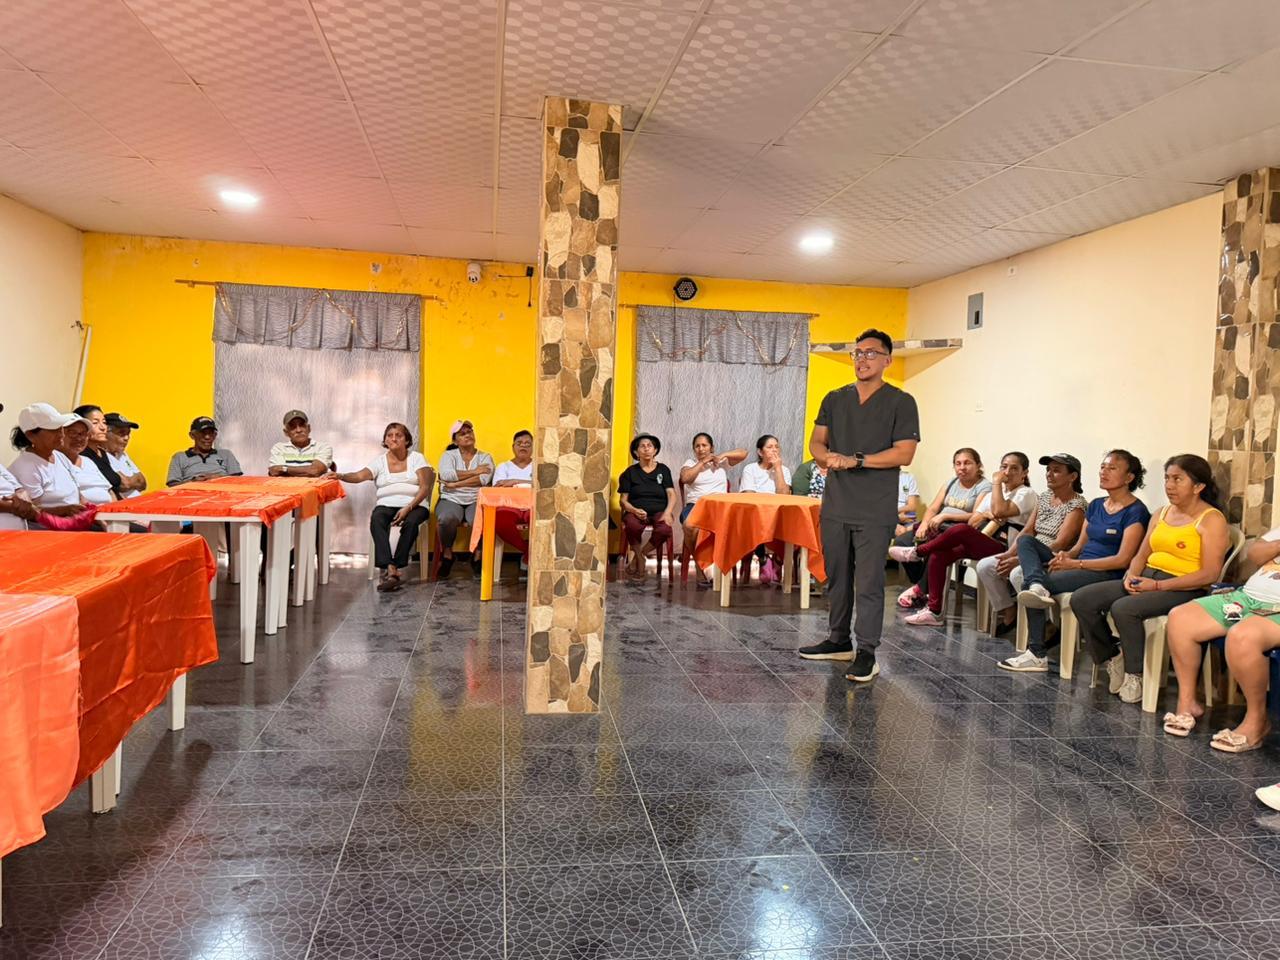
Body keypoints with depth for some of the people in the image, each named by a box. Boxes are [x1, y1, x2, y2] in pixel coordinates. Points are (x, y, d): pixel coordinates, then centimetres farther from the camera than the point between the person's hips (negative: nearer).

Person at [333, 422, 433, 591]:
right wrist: (341, 476, -28)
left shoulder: (416, 458, 6)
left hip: (414, 505, -1)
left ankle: (388, 570, -30)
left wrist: (408, 508, -18)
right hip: (387, 504, 2)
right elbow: (360, 476, -6)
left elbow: (424, 487, -3)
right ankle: (390, 568, -42)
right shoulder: (380, 460, 11)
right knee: (376, 519, -33)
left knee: (410, 522, -36)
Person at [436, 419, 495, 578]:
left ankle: (478, 555, -6)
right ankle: (447, 553, -5)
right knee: (446, 519, -35)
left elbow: (483, 479, -8)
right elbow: (446, 475, -10)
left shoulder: (485, 457, 12)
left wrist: (455, 484, -12)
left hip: (476, 501, 0)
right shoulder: (449, 455, 12)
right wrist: (474, 472, -7)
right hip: (451, 500, 0)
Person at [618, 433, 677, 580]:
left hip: (659, 511, 1)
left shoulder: (663, 469, 13)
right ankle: (640, 558, -8)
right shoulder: (630, 472, 11)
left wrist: (667, 513, -15)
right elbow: (623, 499, 6)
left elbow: (672, 495, 6)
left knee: (664, 529, -35)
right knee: (633, 526, -38)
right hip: (636, 511, -1)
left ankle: (637, 557, -9)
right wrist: (635, 510, -16)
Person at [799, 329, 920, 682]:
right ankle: (839, 640, 26)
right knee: (837, 577, 13)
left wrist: (856, 460, -16)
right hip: (835, 505, 5)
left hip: (875, 511, -5)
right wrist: (828, 457, -12)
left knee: (869, 583, -5)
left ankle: (867, 652, 3)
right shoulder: (835, 399, 14)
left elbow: (904, 454, -9)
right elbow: (816, 442, 11)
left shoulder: (901, 402, -1)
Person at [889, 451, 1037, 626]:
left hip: (1004, 548, -7)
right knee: (937, 556, -17)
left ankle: (916, 552, -12)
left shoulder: (1026, 493, 1)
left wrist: (996, 482, -8)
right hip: (981, 545, 7)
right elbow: (972, 521, 16)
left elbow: (999, 511, -20)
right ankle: (934, 612, -15)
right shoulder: (993, 493, 24)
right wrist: (987, 515, -5)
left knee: (960, 530, -33)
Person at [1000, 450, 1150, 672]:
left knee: (1036, 582, -25)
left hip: (1106, 575, -8)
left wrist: (1076, 564, -18)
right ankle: (1036, 585, -37)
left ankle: (1038, 654, -20)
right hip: (1080, 567, 8)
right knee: (1026, 541, -8)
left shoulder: (1135, 511, -7)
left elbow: (1122, 560, -15)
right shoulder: (1096, 505, 18)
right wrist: (1066, 555, -8)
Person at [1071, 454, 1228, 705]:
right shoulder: (1162, 514, 17)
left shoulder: (1211, 519, -5)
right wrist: (1131, 575, -5)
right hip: (1145, 580, 7)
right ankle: (1112, 657, 6)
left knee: (1123, 608, -33)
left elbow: (1210, 574, -14)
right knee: (1081, 599, -12)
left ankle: (1135, 675, -12)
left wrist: (1157, 585, -19)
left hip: (1184, 589, -7)